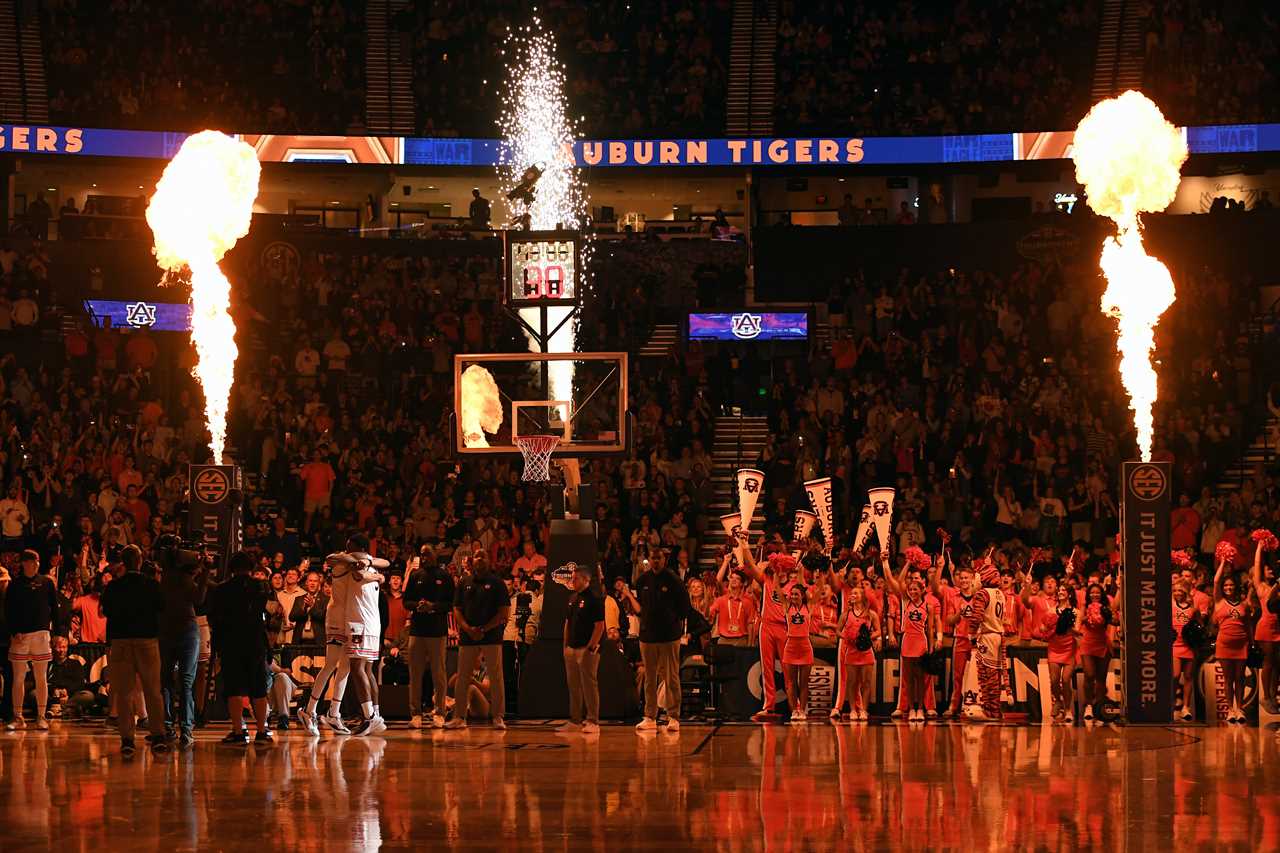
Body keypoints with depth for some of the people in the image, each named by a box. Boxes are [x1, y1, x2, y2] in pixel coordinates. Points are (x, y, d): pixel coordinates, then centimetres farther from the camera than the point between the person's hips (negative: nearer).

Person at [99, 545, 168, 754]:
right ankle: (158, 736, 3)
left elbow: (106, 611, 1)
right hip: (148, 640, 0)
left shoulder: (113, 587, -5)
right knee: (153, 691, 8)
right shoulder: (152, 585, -6)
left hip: (121, 642, 0)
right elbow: (161, 607, 3)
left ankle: (127, 738, -3)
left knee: (124, 692, 4)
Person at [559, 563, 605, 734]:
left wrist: (591, 648, -16)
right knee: (574, 686, 11)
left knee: (589, 685, -6)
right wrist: (565, 646, 15)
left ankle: (593, 722, -4)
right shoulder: (573, 598, 15)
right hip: (571, 649, 8)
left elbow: (600, 626, -13)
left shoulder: (594, 598, -9)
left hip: (587, 649, -8)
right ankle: (575, 721, 16)